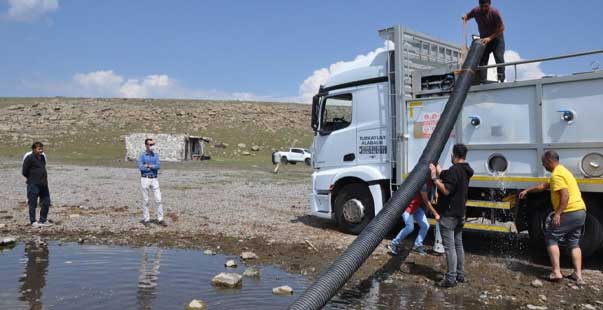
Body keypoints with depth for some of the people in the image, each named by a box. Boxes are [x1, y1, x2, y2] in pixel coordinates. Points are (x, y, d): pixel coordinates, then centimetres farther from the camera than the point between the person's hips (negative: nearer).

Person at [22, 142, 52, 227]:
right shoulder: (29, 158, -10)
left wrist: (44, 179, 14)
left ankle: (43, 220, 21)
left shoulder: (42, 157, 12)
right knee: (33, 203, 0)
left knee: (46, 202, 9)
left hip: (43, 184, 7)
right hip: (33, 184, -7)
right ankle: (33, 221, 9)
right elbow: (24, 172, -9)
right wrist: (31, 179, 0)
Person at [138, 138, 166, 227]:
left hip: (154, 180, 3)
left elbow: (158, 166, -7)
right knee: (145, 200, 4)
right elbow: (141, 168, -17)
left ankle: (160, 220, 3)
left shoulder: (156, 155, 8)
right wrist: (153, 167, -11)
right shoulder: (142, 156, -3)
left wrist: (148, 165, -15)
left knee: (158, 199, -2)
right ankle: (146, 219, 16)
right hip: (145, 179, -3)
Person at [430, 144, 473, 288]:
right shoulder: (465, 170, 11)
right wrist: (440, 173, 25)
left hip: (449, 214, -10)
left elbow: (446, 190, -25)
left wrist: (434, 177, -18)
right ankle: (460, 275, 25)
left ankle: (451, 278, -2)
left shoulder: (454, 170, -19)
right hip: (460, 213, 10)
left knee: (449, 246, -5)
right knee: (458, 244, 16)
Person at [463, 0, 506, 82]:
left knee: (499, 58, -16)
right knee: (482, 60, -7)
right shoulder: (476, 11, -9)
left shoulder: (494, 12, -21)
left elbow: (501, 28, -20)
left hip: (496, 38, -4)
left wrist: (490, 38, -27)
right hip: (484, 39, 4)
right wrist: (465, 17, -15)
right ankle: (483, 82, -11)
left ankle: (501, 80, -18)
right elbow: (467, 15, 10)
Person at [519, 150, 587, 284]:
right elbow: (544, 186, 31)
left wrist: (558, 213, -23)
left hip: (570, 212, -10)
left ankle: (556, 272, -4)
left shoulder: (557, 174, -14)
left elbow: (565, 195, -23)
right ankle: (578, 275, 14)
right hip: (580, 212, 10)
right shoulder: (562, 171, 20)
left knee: (551, 238, 1)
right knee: (574, 243, 17)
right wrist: (527, 190, 32)